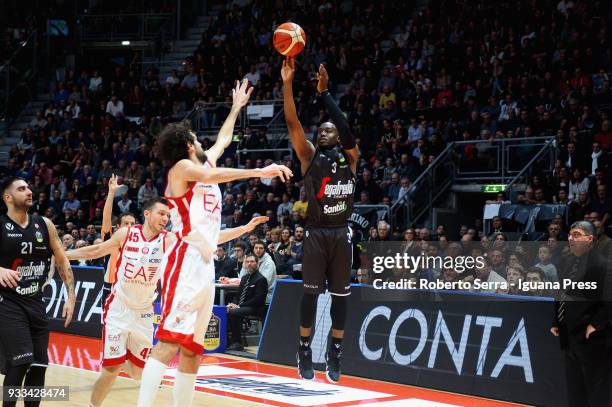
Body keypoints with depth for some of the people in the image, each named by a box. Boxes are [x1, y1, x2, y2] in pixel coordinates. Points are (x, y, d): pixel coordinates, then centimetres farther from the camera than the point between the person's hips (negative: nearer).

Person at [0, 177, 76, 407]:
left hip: (36, 302, 5)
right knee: (20, 363, -17)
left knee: (39, 366, 5)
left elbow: (62, 262, 11)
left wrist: (71, 296, 2)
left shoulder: (44, 225, 4)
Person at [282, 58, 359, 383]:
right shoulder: (310, 156, 6)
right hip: (316, 233, -1)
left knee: (340, 295, 5)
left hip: (341, 234, 1)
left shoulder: (350, 156, 8)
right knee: (311, 293, -2)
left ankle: (335, 354, 14)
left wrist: (324, 93, -13)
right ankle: (304, 351, 9)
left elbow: (345, 127, -10)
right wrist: (288, 84, -16)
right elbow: (293, 123, -5)